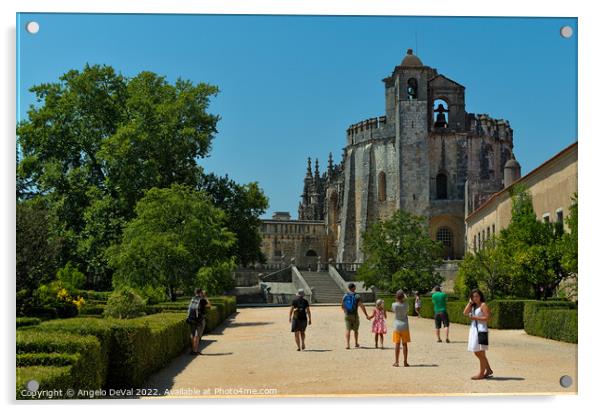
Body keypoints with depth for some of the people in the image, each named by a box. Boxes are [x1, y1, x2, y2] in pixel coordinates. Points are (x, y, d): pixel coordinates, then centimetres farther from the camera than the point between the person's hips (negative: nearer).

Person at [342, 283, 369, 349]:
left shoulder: (345, 296, 3)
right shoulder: (357, 296, -8)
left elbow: (342, 306, 14)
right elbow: (361, 306, -14)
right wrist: (366, 315, -10)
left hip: (347, 315, 2)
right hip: (354, 315, -2)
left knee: (347, 330, -1)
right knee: (356, 329, 17)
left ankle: (347, 344, -16)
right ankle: (356, 343, 32)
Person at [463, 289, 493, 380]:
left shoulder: (483, 305, -8)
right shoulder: (473, 306, 14)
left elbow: (487, 317, -15)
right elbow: (465, 313, 1)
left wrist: (475, 318, -14)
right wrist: (470, 302, 0)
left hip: (481, 330, -9)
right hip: (473, 330, 9)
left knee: (481, 353, -2)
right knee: (476, 352, 13)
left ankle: (481, 373, 5)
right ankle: (488, 370, 25)